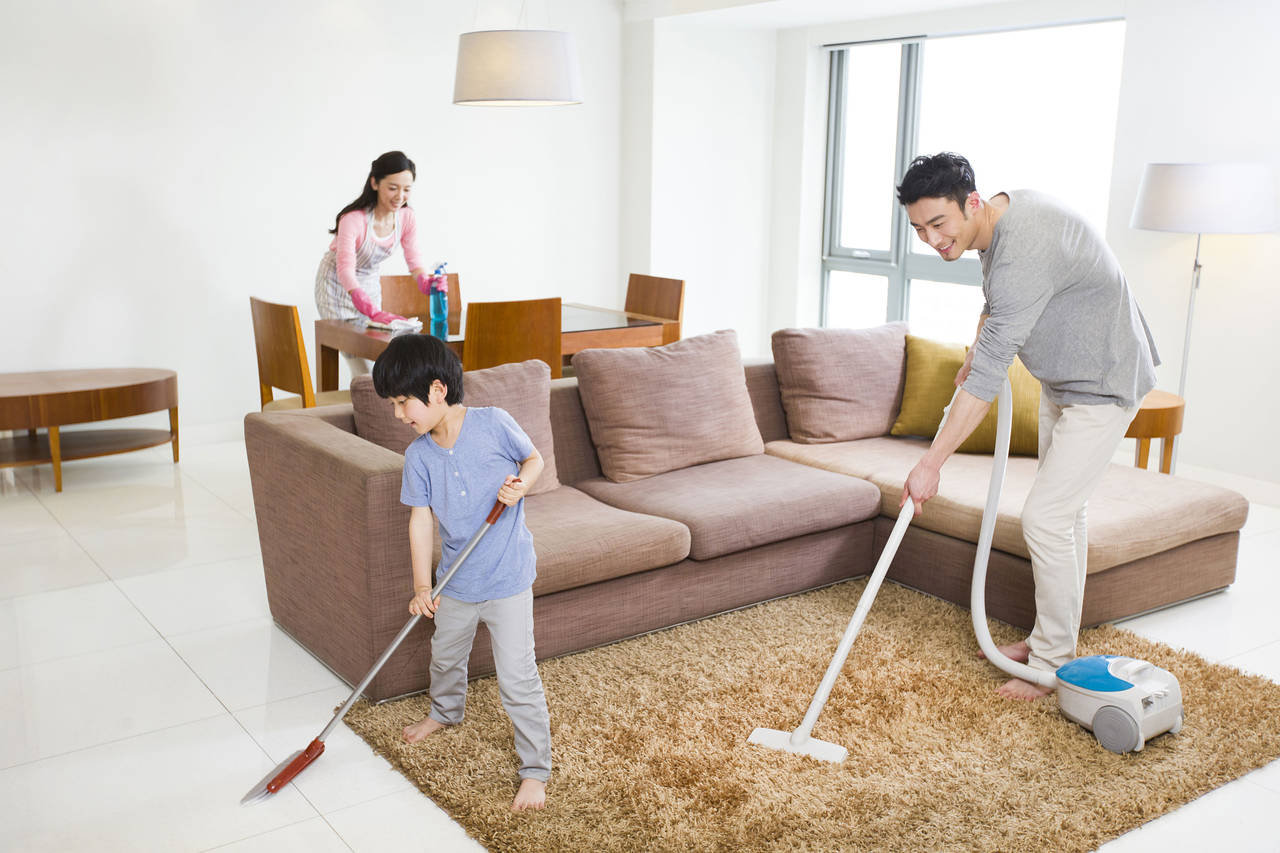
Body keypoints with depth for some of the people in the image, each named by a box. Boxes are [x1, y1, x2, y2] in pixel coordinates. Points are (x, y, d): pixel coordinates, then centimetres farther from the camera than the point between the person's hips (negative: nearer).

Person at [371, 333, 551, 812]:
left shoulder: (494, 424, -17)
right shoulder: (419, 454, -7)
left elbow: (535, 458, 0)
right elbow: (421, 520, -6)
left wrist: (521, 482, -22)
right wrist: (422, 586, -13)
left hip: (508, 579, -5)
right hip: (456, 580, 5)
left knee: (517, 678, -3)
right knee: (445, 655, 27)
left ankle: (536, 771, 13)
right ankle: (446, 711, 59)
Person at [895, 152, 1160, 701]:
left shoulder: (1023, 254, -35)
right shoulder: (1006, 210, -4)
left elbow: (988, 378, -36)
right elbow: (996, 298, 21)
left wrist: (932, 462, -34)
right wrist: (978, 345, 10)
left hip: (1103, 385, -10)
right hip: (1062, 378, 10)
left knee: (1045, 517, -12)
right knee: (1064, 511, 16)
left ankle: (1053, 666, 2)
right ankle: (1051, 639, 30)